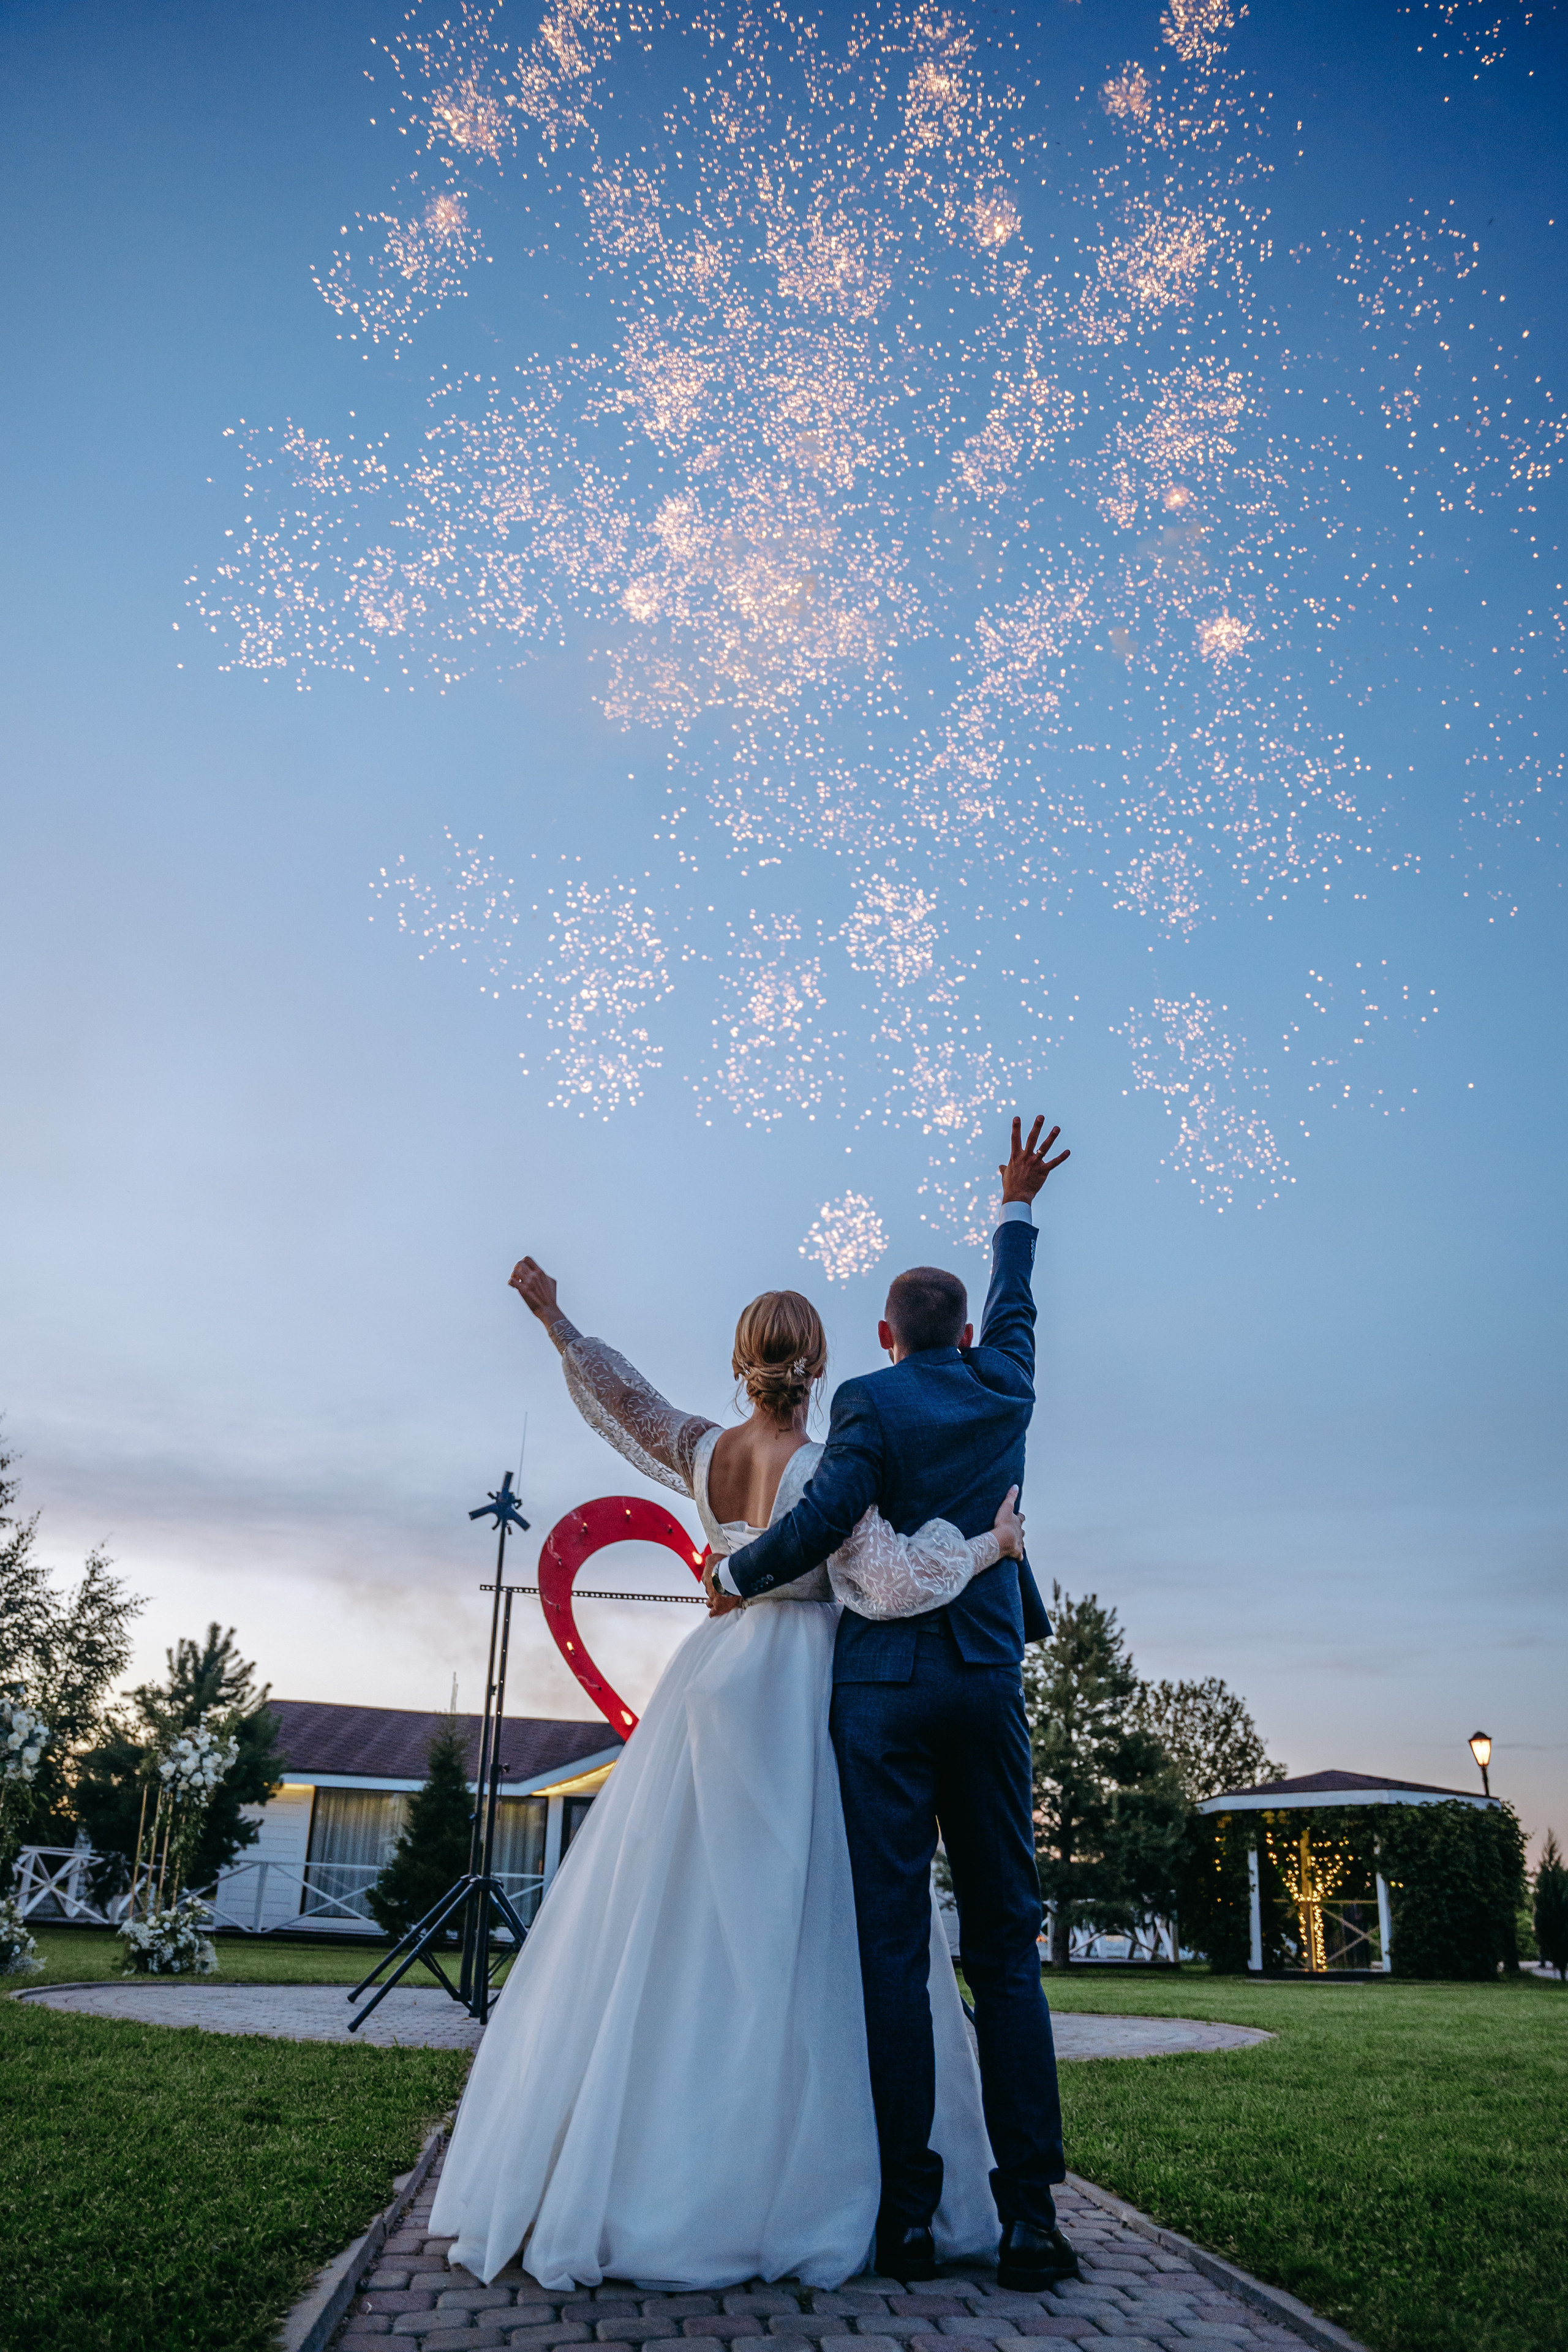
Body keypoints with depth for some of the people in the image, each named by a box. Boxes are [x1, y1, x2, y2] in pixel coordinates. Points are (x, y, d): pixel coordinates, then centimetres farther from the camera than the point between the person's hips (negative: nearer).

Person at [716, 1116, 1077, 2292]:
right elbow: (1013, 1301, 28)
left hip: (883, 1684, -3)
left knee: (893, 1946, 0)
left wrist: (736, 1574, -1)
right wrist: (1017, 1208, 44)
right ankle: (1031, 2214, 6)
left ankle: (908, 2211, 2)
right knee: (1006, 1947, 6)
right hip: (991, 1686, 4)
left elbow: (826, 1516, -17)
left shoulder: (871, 1401, -3)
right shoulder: (1004, 1389, 10)